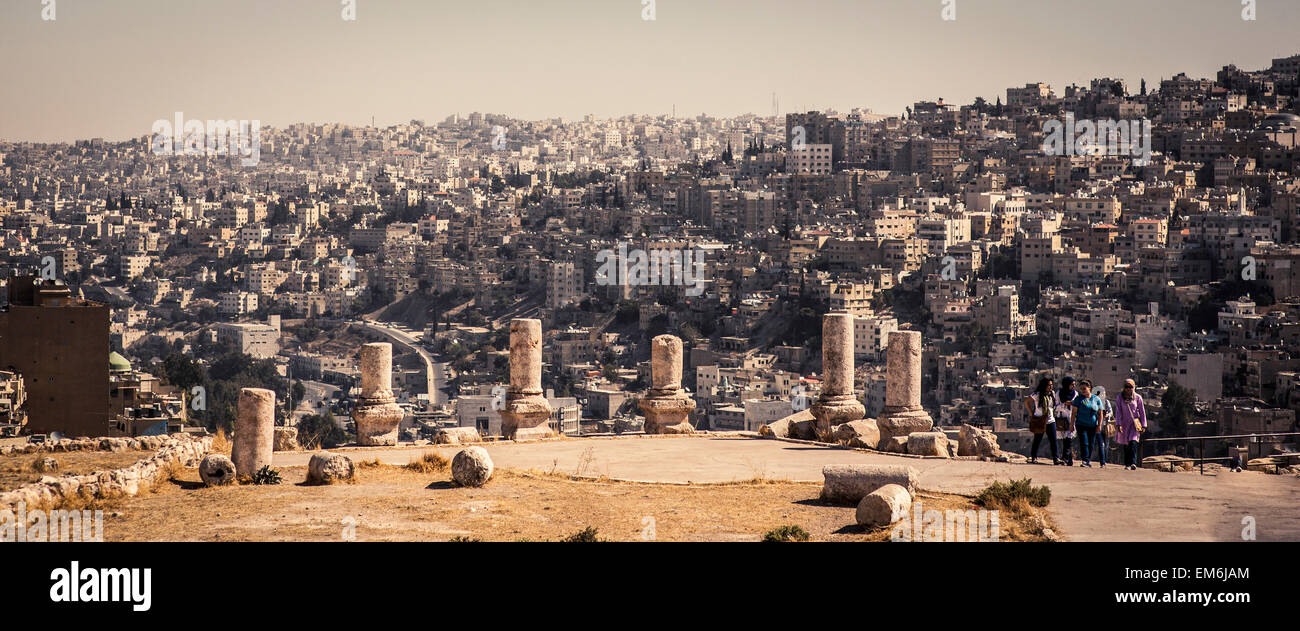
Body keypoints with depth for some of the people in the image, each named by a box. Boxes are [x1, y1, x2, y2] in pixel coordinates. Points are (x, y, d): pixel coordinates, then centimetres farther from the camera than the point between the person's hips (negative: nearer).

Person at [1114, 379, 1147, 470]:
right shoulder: (1120, 397, 1)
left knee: (1133, 442, -18)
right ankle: (1127, 464, 15)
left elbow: (1142, 412, 6)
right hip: (1124, 423, 2)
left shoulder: (1137, 397, 1)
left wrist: (1143, 425, 3)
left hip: (1135, 423, -2)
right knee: (1126, 445, 6)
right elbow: (1118, 412, -1)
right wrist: (1118, 424, -11)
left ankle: (1133, 463, -27)